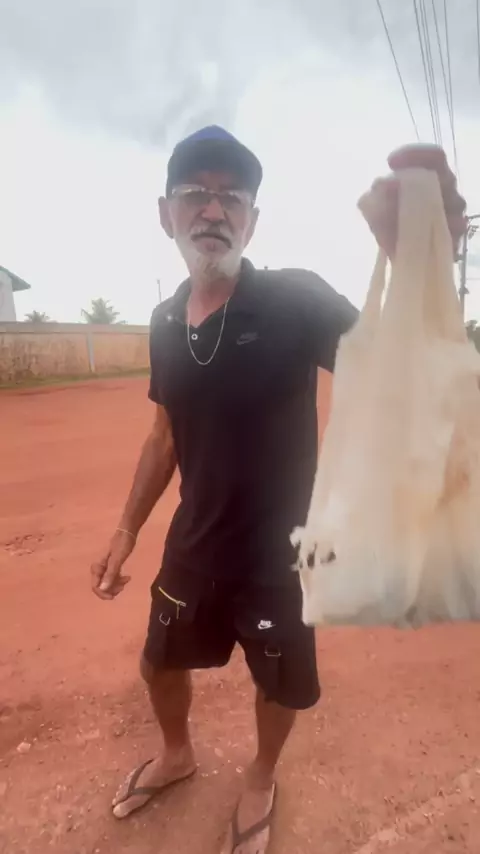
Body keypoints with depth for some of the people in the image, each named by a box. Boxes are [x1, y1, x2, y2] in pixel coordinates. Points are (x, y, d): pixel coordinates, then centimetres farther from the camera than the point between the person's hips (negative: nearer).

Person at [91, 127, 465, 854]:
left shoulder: (297, 299, -16)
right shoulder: (165, 322, 0)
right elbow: (166, 436, 8)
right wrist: (127, 530, 9)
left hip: (279, 552, -4)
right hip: (194, 546, 5)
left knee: (281, 686, 20)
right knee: (160, 662, 24)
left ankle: (262, 778, 55)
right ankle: (177, 754, 59)